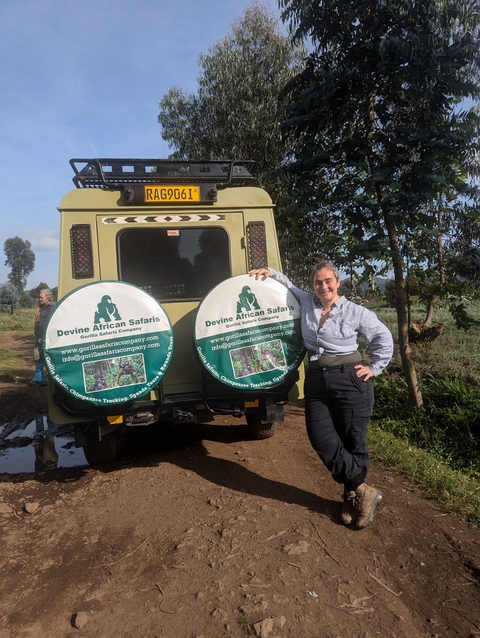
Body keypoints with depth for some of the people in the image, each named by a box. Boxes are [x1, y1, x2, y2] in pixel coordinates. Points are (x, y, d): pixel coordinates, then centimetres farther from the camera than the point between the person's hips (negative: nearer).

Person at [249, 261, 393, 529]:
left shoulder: (355, 312, -1)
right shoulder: (306, 302, 8)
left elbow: (383, 337, 10)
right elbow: (287, 284, 26)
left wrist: (375, 368, 5)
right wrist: (269, 272, 10)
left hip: (350, 379, -3)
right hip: (316, 380, 4)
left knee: (353, 441, 1)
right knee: (323, 441, -5)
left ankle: (353, 496, 23)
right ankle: (365, 491, 10)